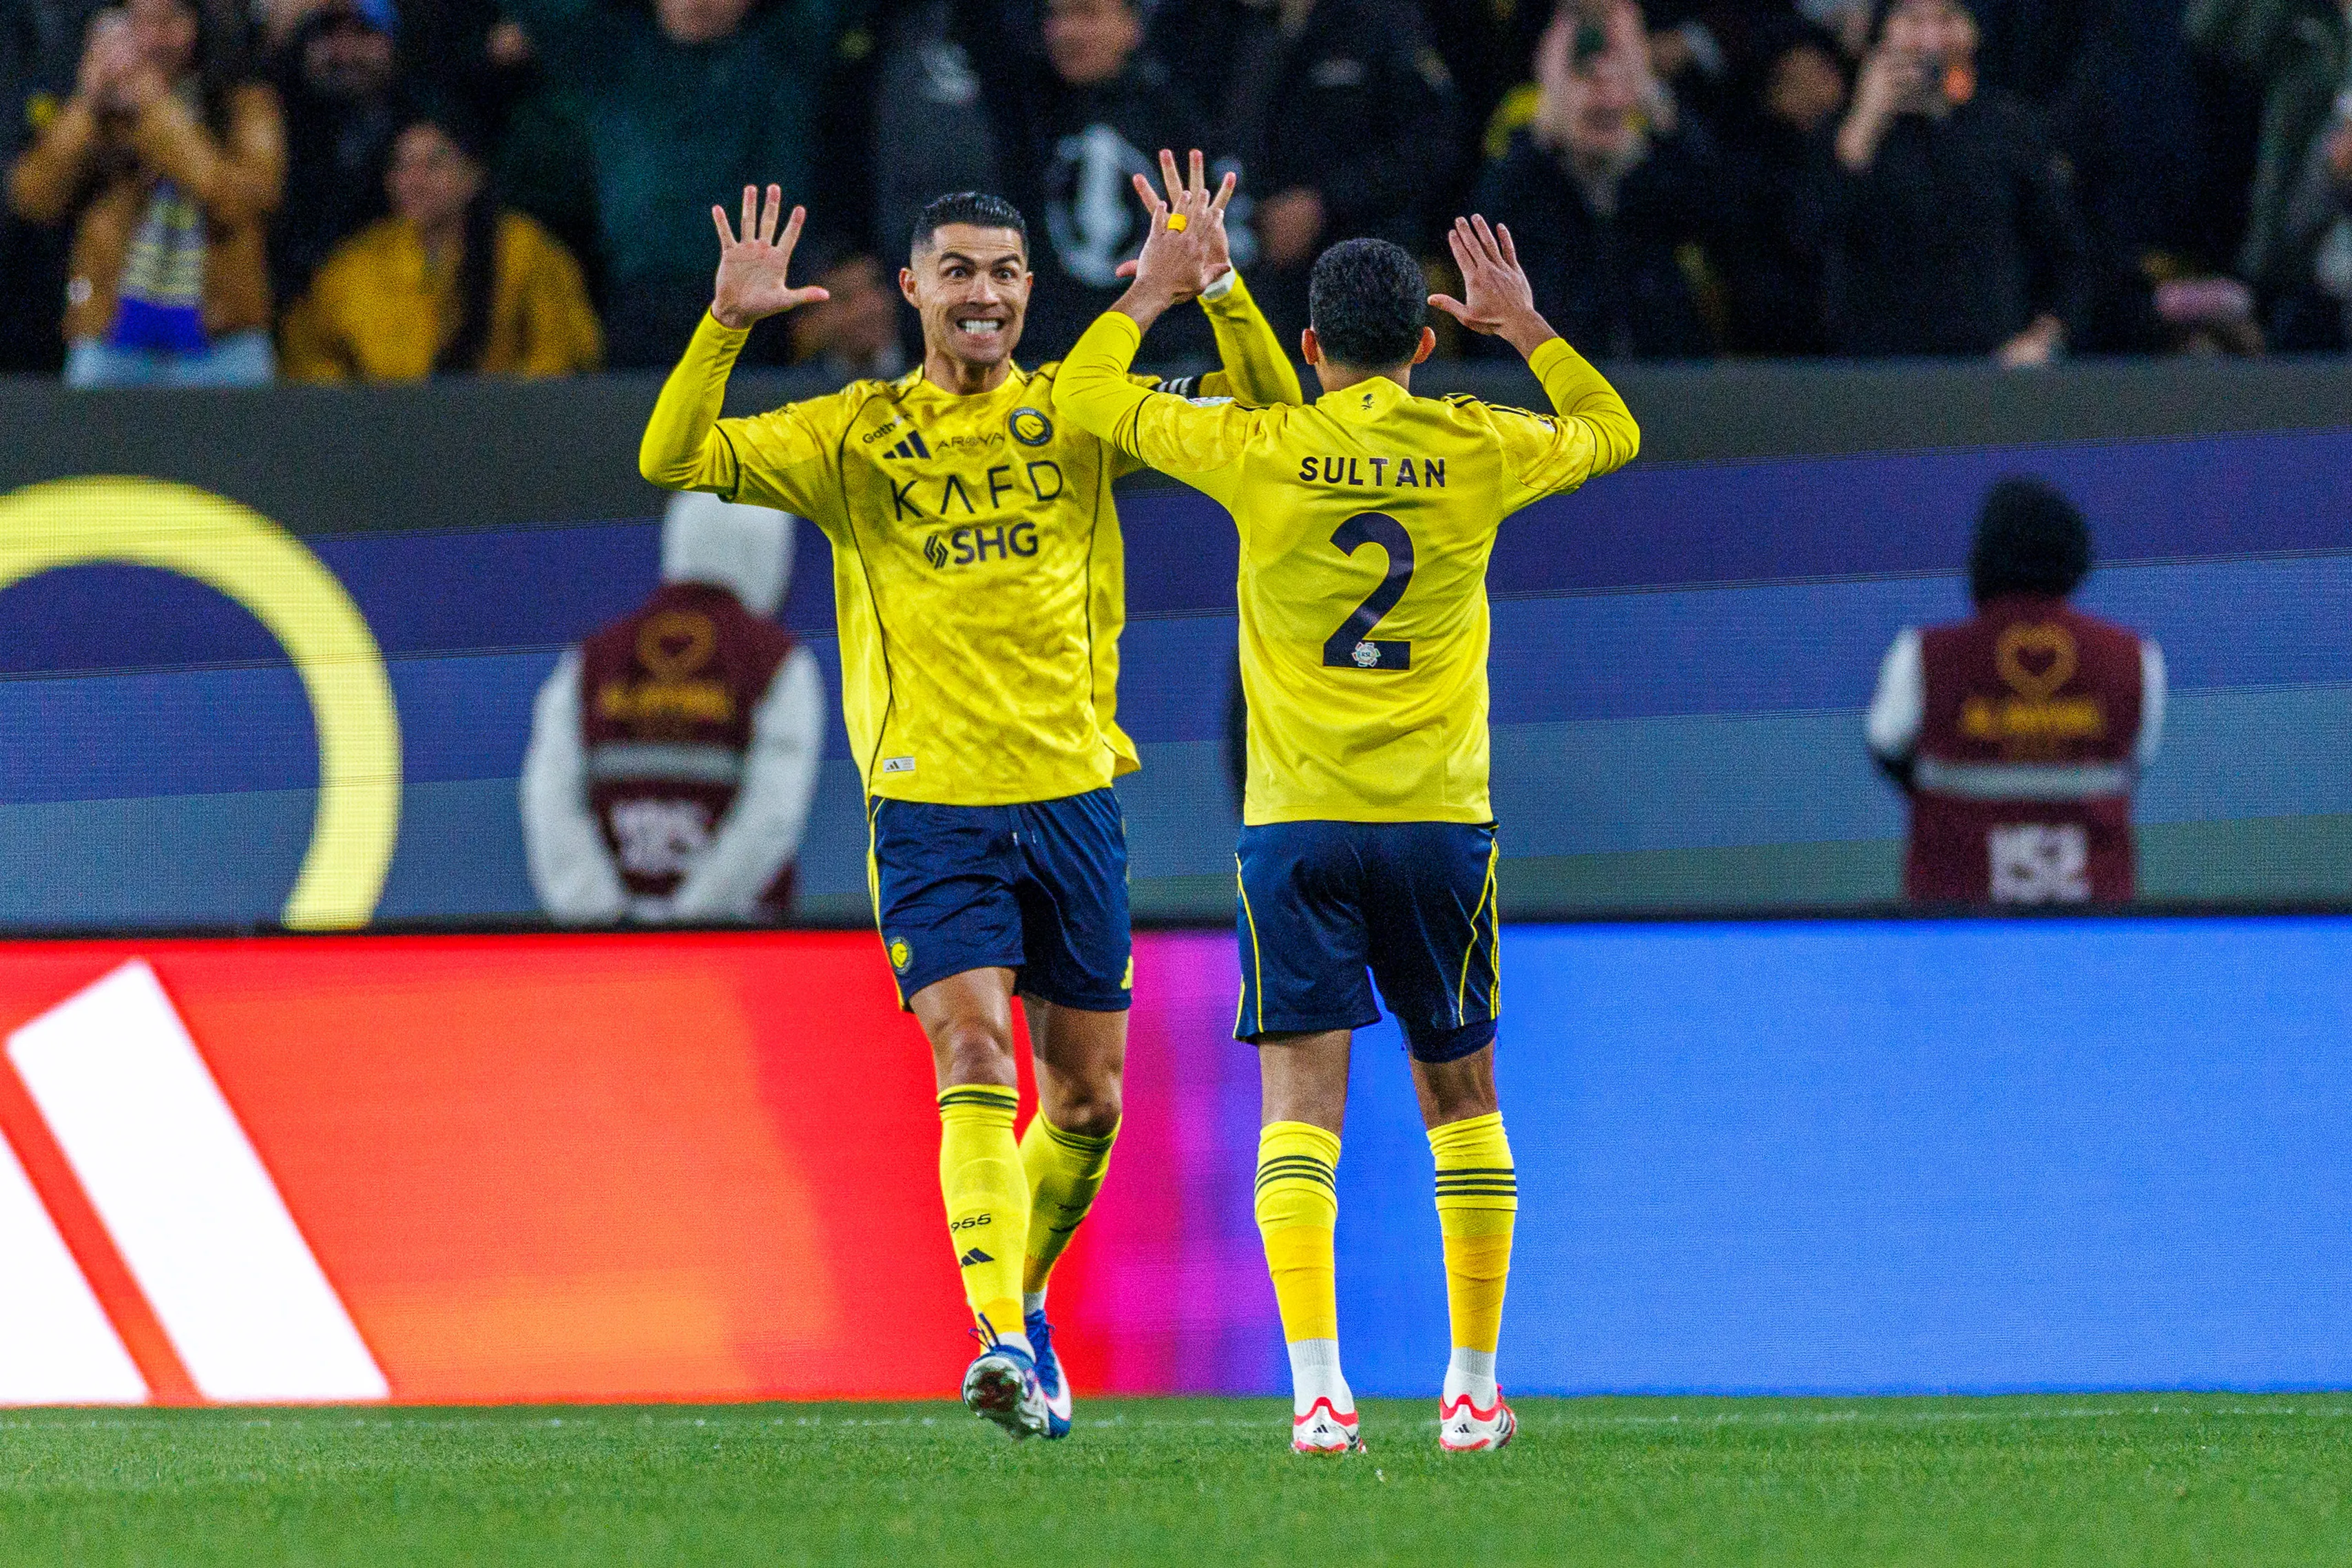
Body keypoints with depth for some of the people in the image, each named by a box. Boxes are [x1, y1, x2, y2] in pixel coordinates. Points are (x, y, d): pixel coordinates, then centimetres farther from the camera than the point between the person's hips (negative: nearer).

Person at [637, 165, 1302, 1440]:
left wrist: (1222, 292, -13)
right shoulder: (856, 435, 2)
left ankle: (1022, 1298, 33)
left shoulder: (1078, 416, 6)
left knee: (1087, 1101, 9)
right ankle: (999, 1340, -27)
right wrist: (727, 325, -18)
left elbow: (1266, 422, 2)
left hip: (1072, 794, 3)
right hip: (931, 803, -3)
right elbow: (675, 460, -5)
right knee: (974, 1059, -19)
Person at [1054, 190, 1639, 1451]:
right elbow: (1612, 432, 22)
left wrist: (1155, 289, 24)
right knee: (1460, 1094, 13)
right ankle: (1472, 1385, 16)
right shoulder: (1478, 450, 1)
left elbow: (1086, 397, 11)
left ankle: (1316, 1385, -19)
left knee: (1301, 1100, -3)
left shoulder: (1260, 450, -3)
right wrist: (1526, 326, 28)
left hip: (1296, 823, -1)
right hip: (1439, 821, 1)